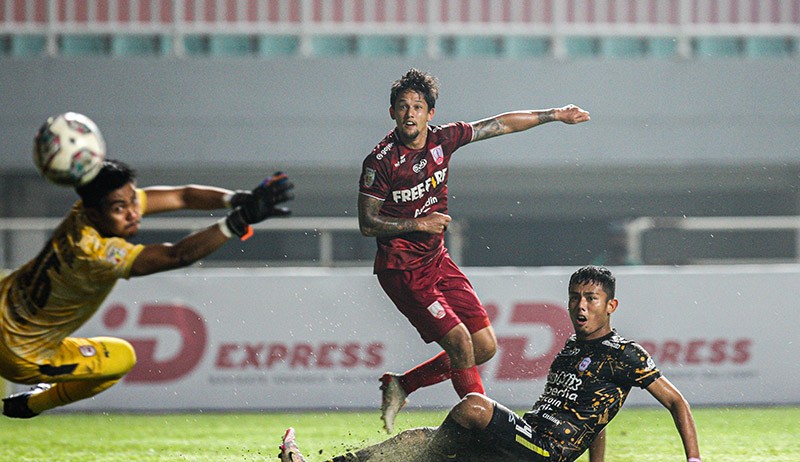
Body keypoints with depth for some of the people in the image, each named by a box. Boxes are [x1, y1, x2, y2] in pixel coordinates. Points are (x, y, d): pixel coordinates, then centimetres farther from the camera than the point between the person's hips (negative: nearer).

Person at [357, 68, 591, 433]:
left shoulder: (442, 139, -2)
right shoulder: (381, 161, -17)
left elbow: (501, 124, 10)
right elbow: (367, 224, -12)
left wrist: (556, 114, 14)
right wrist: (419, 224, -18)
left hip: (437, 260, 7)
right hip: (401, 269, -7)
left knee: (485, 346, 5)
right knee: (459, 340, -16)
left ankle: (401, 386, 18)